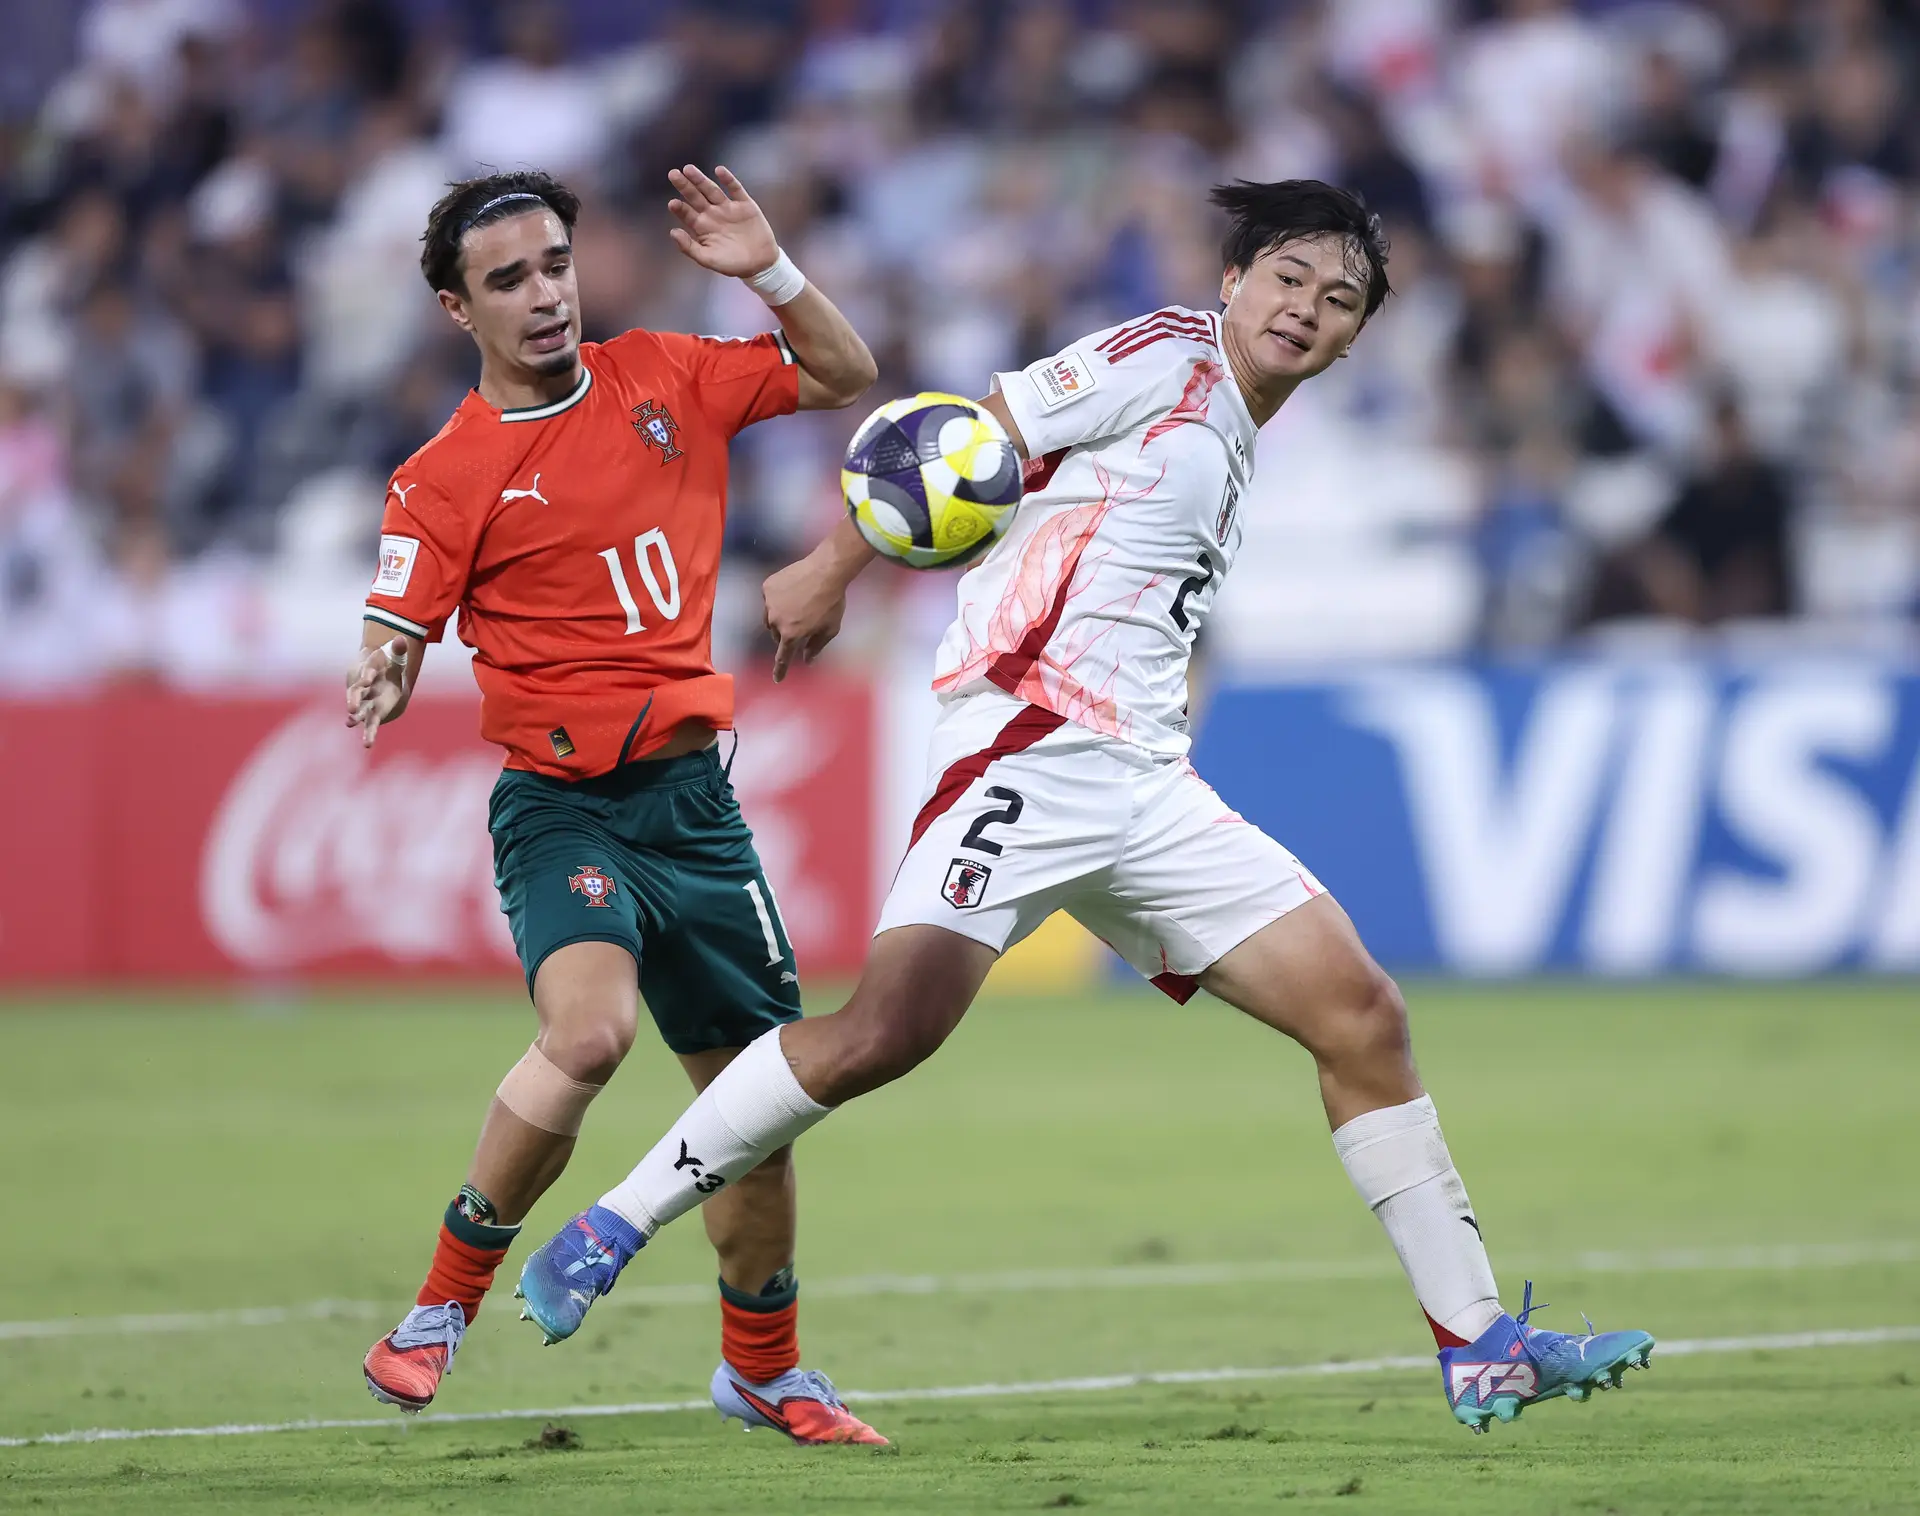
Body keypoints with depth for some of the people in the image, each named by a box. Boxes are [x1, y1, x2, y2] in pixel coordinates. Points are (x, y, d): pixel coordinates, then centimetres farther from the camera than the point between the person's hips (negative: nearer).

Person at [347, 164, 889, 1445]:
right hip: (563, 802, -5)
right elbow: (396, 637, -7)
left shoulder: (662, 379, 6)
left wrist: (771, 273, -2)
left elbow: (846, 378, 14)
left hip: (694, 796, 5)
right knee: (590, 1032, -31)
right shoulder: (447, 477, -6)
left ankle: (764, 1369, 30)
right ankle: (443, 1310, -13)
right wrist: (383, 686, -31)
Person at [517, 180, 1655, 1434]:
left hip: (1146, 787, 8)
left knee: (1361, 1015, 0)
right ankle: (612, 1231, -10)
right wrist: (831, 568, -9)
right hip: (1031, 746, -8)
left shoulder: (1235, 439, 23)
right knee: (890, 1028, -24)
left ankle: (1477, 1346, 4)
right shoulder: (1164, 363, -1)